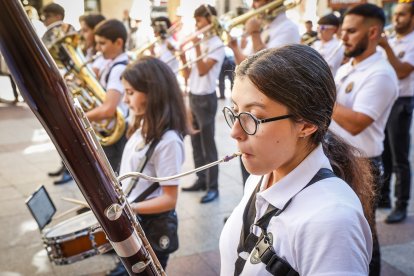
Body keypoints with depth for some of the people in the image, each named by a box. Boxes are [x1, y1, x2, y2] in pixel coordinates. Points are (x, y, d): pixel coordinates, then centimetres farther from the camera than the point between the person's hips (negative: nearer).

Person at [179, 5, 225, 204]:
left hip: (206, 99, -8)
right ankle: (201, 180, 25)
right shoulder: (200, 43, 13)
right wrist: (182, 56, -3)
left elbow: (203, 70, -22)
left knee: (208, 144, -4)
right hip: (193, 97, 8)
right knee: (196, 143, 13)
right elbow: (188, 74, 11)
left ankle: (213, 187, 4)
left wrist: (196, 46, -22)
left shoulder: (217, 44, -10)